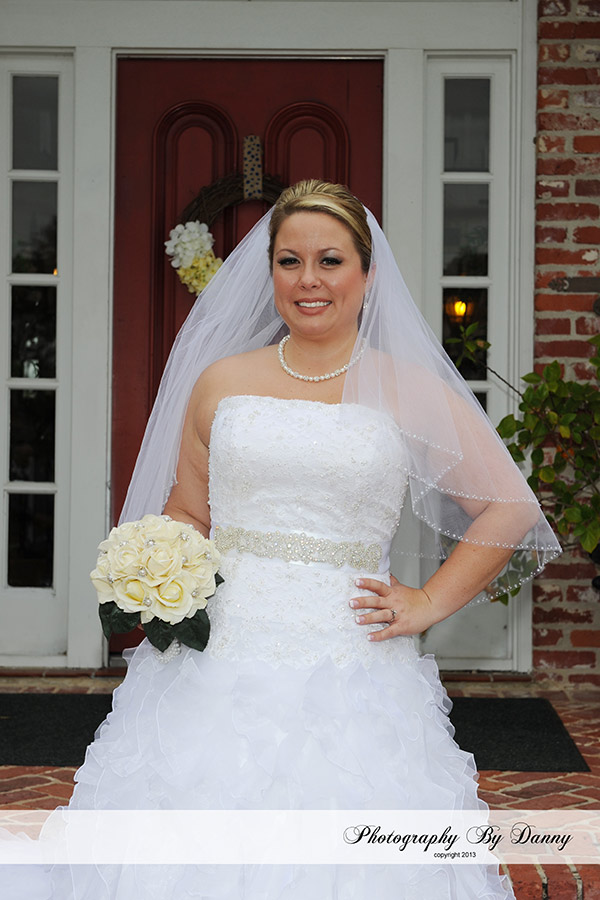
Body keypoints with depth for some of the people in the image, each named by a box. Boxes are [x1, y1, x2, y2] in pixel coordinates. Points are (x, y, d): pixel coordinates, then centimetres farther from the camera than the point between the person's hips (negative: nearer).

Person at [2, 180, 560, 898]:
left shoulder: (411, 392, 2)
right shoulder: (220, 381, 9)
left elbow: (509, 509, 8)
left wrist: (428, 604, 1)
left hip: (352, 669, -1)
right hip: (218, 667, 2)